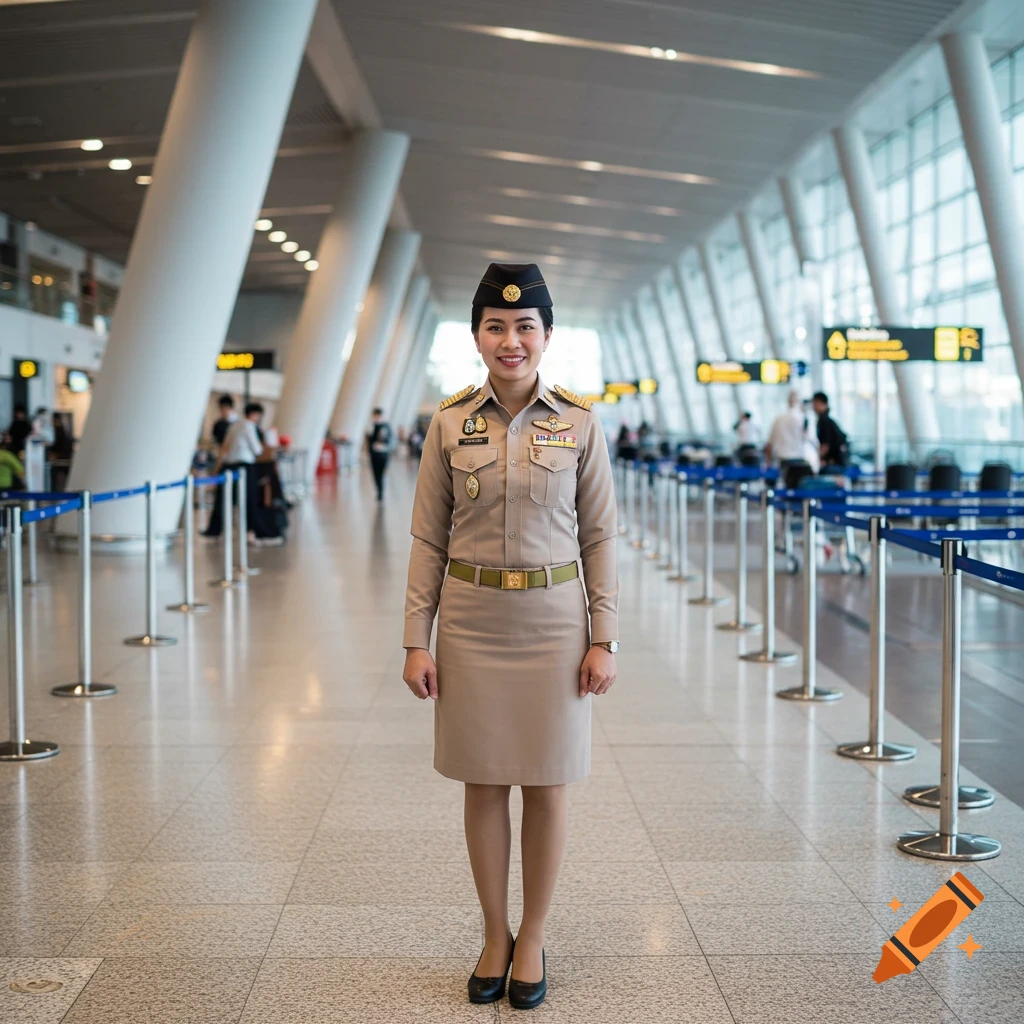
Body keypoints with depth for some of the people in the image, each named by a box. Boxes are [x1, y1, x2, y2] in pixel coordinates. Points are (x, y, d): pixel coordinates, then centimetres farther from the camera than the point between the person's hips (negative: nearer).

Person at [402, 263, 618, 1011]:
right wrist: (417, 640, -1)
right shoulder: (450, 423, 0)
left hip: (553, 619, -1)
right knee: (483, 782, 10)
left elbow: (600, 537, 0)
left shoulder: (580, 423, -2)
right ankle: (495, 936, 28)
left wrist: (604, 639, -4)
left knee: (546, 785, 7)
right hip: (471, 620, 1)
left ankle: (533, 939, 26)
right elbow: (428, 539, 2)